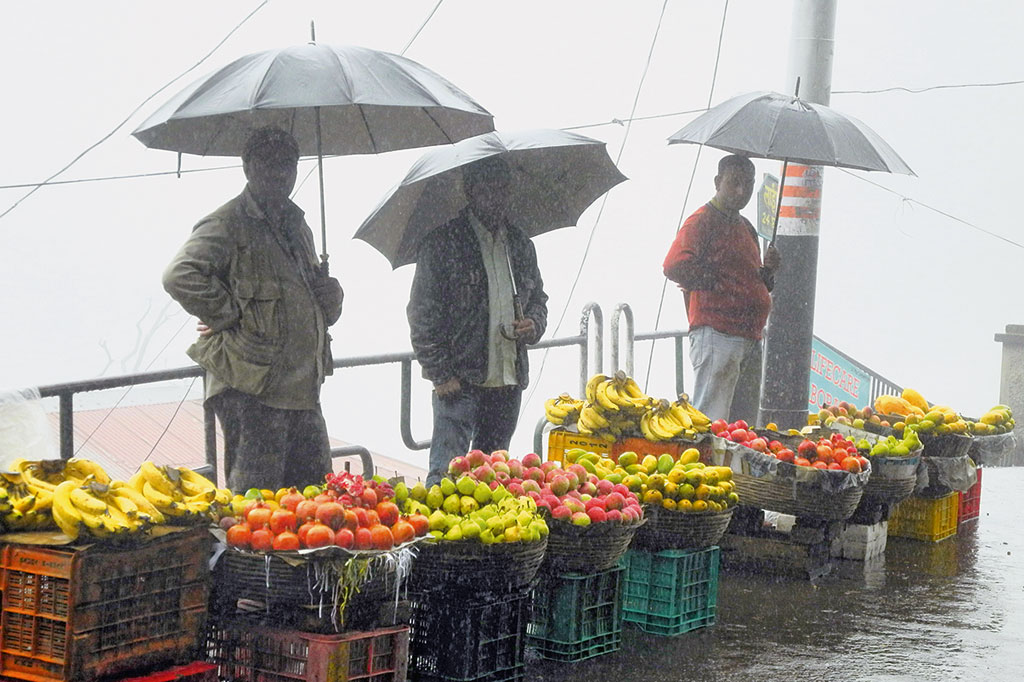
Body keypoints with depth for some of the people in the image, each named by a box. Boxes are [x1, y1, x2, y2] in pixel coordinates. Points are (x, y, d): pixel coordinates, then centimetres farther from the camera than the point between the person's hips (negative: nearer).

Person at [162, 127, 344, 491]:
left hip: (302, 390, 8)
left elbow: (313, 300, 31)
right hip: (251, 390, -8)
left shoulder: (296, 224, 20)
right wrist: (230, 316, -15)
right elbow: (180, 276, -23)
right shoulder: (227, 225, -7)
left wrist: (330, 295, 8)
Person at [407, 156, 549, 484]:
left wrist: (533, 325, 2)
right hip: (459, 381, -6)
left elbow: (538, 298, 26)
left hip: (508, 382, 6)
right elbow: (422, 314, -7)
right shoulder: (443, 243, -5)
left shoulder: (521, 245, 14)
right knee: (446, 472, -8)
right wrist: (441, 374, -12)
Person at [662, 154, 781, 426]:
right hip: (716, 334, -9)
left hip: (750, 339, 9)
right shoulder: (702, 221, -6)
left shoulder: (746, 227, 23)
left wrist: (768, 270, 9)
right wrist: (712, 282, -11)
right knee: (712, 422, -9)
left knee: (745, 425, 9)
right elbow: (674, 266, -21)